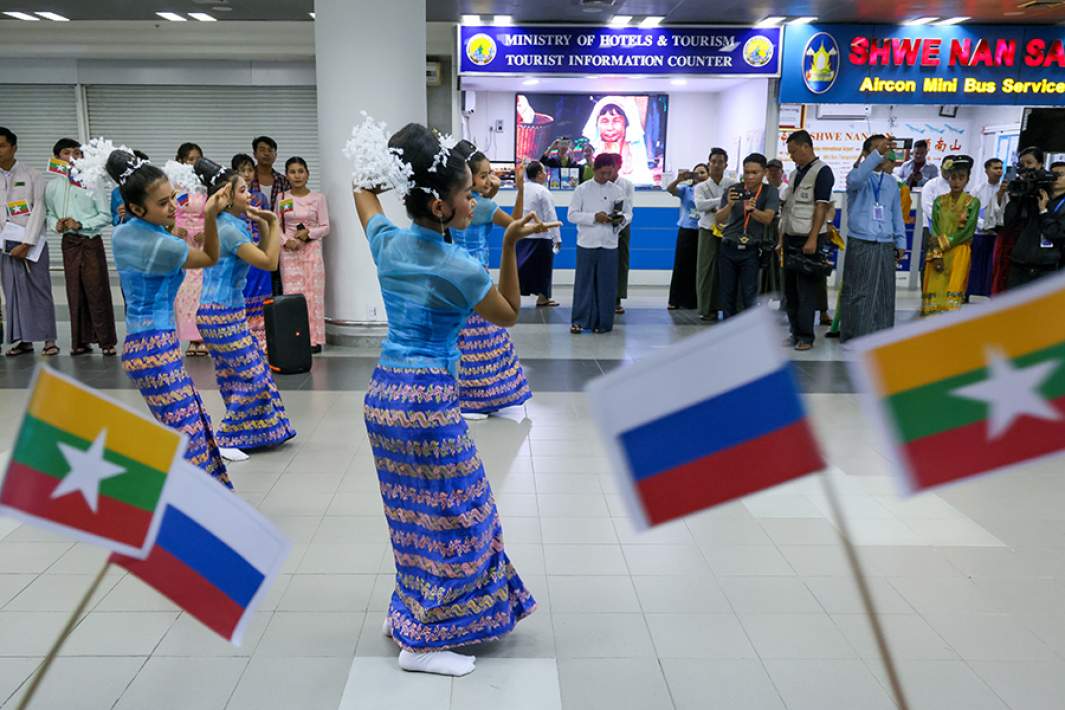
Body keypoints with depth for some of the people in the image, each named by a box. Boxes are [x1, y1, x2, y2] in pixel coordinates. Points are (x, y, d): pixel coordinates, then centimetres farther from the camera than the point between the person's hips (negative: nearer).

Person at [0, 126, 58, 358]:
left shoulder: (32, 176, 1)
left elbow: (39, 210, -5)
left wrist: (26, 244, -11)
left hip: (32, 242, -3)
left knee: (40, 289, -2)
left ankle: (49, 339, 2)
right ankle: (23, 339, 8)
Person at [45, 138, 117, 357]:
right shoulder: (52, 186, 5)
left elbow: (106, 215, -5)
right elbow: (50, 214, 15)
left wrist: (80, 224, -13)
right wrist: (56, 224, -6)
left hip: (91, 242, -3)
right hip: (68, 243, 4)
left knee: (97, 291, -2)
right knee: (75, 293, 7)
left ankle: (107, 341, 6)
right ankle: (81, 340, 15)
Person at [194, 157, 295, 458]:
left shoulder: (233, 225, 10)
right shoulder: (229, 229, -18)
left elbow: (262, 253, 19)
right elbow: (269, 263, -22)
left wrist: (262, 224, 6)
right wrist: (274, 223, -13)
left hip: (228, 313, 9)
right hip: (222, 315, -9)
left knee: (243, 375, 15)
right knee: (253, 377, -3)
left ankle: (251, 434, 25)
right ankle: (222, 440, 6)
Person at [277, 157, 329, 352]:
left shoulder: (318, 198, 2)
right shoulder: (281, 198, 7)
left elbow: (325, 227, 1)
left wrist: (309, 233, -15)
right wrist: (286, 240, -12)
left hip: (312, 250, -1)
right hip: (289, 251, 1)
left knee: (312, 293, -2)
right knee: (292, 293, -2)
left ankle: (314, 339, 2)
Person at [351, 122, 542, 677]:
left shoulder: (388, 242, 3)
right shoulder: (458, 268, -16)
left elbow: (363, 191, 24)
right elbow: (509, 316, -1)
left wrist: (399, 156, 15)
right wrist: (510, 245, -8)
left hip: (383, 393, 8)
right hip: (428, 400, -8)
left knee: (415, 513, 21)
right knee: (448, 519, 6)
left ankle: (406, 614, 33)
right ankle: (421, 643, 14)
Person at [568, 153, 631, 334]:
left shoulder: (618, 191, 6)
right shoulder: (582, 189, 2)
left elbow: (629, 213, 9)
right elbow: (572, 215, -3)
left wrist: (621, 219, -14)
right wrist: (594, 217, -16)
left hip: (609, 244, 1)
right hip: (586, 243, -1)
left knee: (606, 284, 3)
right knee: (584, 282, 1)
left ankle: (603, 322, 12)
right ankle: (579, 321, 8)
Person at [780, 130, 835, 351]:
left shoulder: (822, 172, -6)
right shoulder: (795, 173, 17)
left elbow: (821, 207, -13)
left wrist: (812, 239, -19)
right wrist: (781, 239, 14)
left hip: (809, 241, -7)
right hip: (791, 239, 8)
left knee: (807, 290, -4)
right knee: (790, 289, 9)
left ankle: (806, 337, 0)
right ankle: (795, 332, 17)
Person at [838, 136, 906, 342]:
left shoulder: (892, 182, 16)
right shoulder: (858, 174, 0)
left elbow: (897, 214, 19)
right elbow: (855, 180, -27)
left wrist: (900, 243, 15)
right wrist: (878, 153, -35)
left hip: (886, 246, 5)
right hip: (860, 244, -5)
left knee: (884, 293, 7)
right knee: (857, 293, -3)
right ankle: (853, 338, 3)